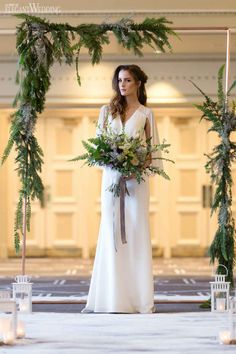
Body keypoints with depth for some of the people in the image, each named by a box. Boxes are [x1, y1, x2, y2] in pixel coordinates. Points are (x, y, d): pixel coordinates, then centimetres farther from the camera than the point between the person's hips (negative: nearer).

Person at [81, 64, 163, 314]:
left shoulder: (146, 114, 7)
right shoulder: (107, 111, 13)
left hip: (136, 179, -2)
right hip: (111, 177, 2)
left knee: (137, 233, -5)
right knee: (111, 233, -2)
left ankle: (140, 298, -3)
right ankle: (113, 296, -1)